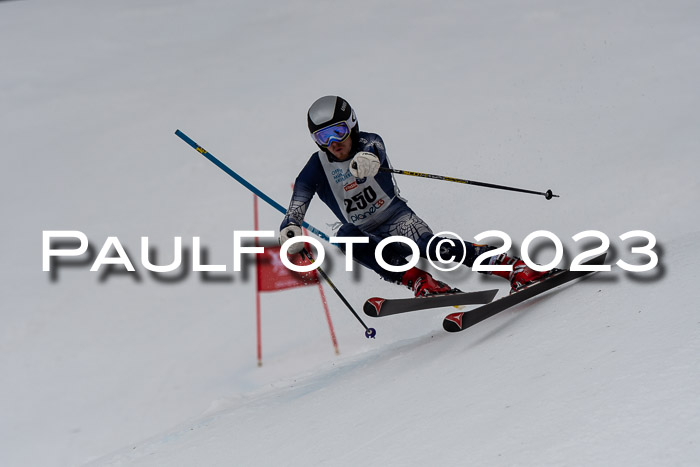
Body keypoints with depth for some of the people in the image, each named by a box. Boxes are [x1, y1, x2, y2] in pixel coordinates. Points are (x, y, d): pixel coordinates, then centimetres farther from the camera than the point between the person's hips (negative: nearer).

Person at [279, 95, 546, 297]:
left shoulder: (369, 143, -11)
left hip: (396, 217, -2)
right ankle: (416, 279, -39)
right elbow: (294, 215, -12)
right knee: (345, 236, -32)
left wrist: (368, 160, -60)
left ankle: (512, 266, -33)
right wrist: (290, 232, -36)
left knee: (430, 246, -30)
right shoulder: (316, 170, -8)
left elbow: (376, 148, -36)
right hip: (365, 234, 2)